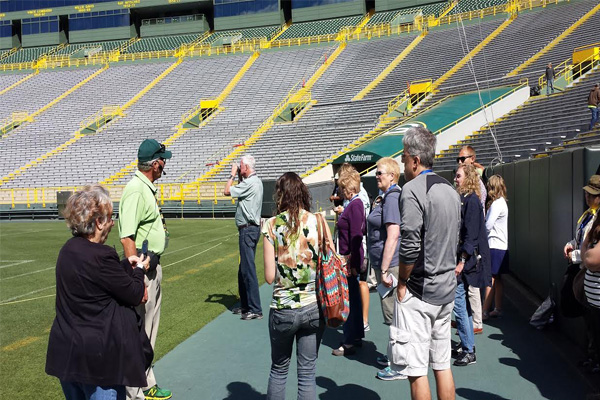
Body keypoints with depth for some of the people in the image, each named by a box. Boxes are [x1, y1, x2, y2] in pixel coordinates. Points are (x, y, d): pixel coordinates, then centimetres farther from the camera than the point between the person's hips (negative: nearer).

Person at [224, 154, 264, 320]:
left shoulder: (250, 183, -17)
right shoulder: (256, 181, 15)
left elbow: (227, 191, -14)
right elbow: (241, 190, 26)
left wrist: (233, 174, -2)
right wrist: (240, 176, 16)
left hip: (248, 229, -11)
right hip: (250, 228, 11)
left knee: (248, 269, -8)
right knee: (243, 270, 17)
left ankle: (255, 309, -4)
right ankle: (246, 305, 27)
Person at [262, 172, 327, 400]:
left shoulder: (271, 226, -8)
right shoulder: (318, 222, -5)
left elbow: (269, 277, -8)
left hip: (283, 310, -1)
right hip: (314, 307, 1)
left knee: (278, 370, 20)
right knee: (307, 373, 13)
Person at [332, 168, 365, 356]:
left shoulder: (355, 204, -18)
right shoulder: (354, 203, 11)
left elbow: (356, 235, -21)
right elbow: (360, 230, 17)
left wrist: (352, 263, -20)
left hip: (350, 259, -10)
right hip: (350, 258, 10)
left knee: (349, 299, -3)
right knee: (353, 298, 18)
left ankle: (349, 343, 7)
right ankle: (357, 336, 31)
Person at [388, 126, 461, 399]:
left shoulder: (413, 189, -16)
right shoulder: (450, 190, 11)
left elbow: (410, 246, -22)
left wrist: (402, 282, -9)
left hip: (419, 290, -8)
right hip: (446, 289, 9)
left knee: (416, 369, 2)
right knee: (442, 364, 18)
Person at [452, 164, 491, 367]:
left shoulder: (471, 200, -14)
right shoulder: (463, 199, 13)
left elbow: (471, 234, -18)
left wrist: (462, 261, -20)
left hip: (467, 258, -10)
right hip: (460, 256, 10)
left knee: (458, 301, -7)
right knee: (462, 301, 15)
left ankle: (468, 352, 1)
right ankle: (468, 344, 27)